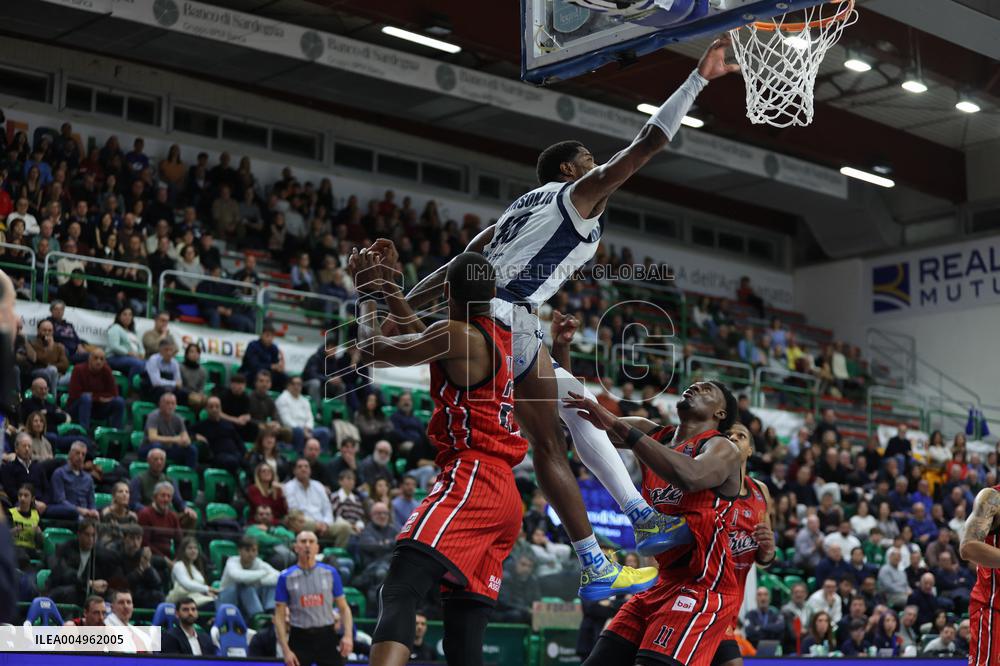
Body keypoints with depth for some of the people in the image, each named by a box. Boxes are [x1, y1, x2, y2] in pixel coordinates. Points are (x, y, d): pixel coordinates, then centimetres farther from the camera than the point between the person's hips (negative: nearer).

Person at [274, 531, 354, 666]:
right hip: (300, 638, -1)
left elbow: (343, 608, 6)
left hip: (326, 636, 1)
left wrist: (348, 635, -10)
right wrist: (286, 650, -9)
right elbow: (279, 616, 0)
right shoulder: (286, 577, -1)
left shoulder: (330, 573, 3)